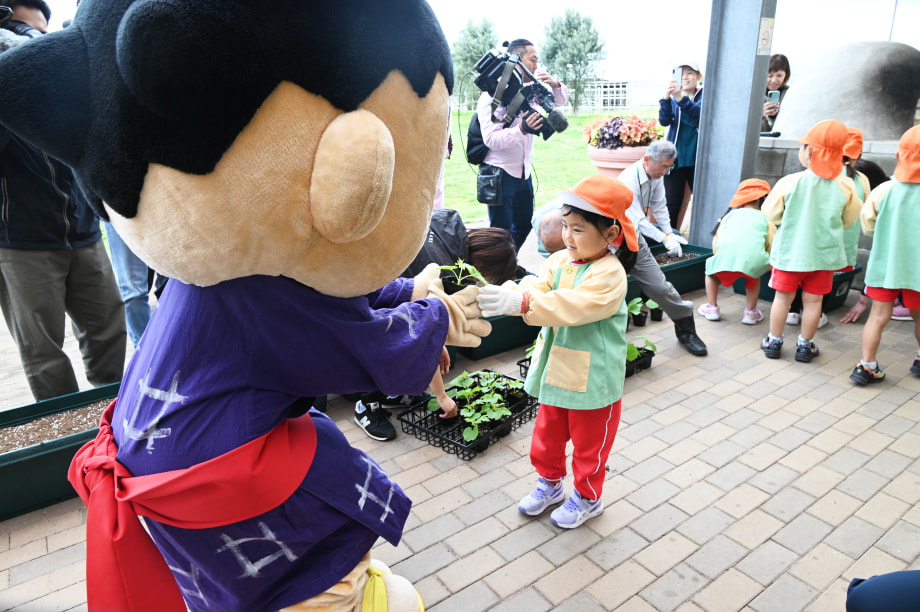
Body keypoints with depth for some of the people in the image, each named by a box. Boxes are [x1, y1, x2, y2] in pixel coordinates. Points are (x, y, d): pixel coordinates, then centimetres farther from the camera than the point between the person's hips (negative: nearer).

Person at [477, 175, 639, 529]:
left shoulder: (610, 273, -22)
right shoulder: (560, 261, 0)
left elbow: (572, 306, -36)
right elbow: (537, 288, -15)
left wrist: (522, 302, -46)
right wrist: (506, 294, -37)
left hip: (593, 380, -6)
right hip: (555, 371, 6)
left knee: (589, 444, 15)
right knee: (547, 434, 22)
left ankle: (587, 498, 38)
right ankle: (550, 483, 47)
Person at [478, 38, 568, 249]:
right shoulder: (492, 95, -14)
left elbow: (561, 100, 15)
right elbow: (491, 139, -24)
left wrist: (555, 83, -7)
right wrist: (521, 129, -38)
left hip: (523, 173, 8)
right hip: (500, 174, -8)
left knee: (524, 226, 17)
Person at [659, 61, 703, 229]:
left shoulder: (704, 95, 3)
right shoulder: (673, 96, 8)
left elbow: (700, 114, -19)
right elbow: (664, 121, -9)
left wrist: (681, 98, -33)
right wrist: (666, 97, -26)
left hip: (697, 159, -1)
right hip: (675, 157, 1)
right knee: (672, 204, 2)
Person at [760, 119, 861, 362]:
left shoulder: (789, 182, -17)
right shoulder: (845, 186, -8)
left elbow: (771, 214, -6)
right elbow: (849, 220, 5)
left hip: (790, 251, -2)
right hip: (825, 253, 2)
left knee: (783, 296, 11)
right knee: (813, 300, 12)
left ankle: (774, 342, 22)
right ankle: (805, 345, 24)